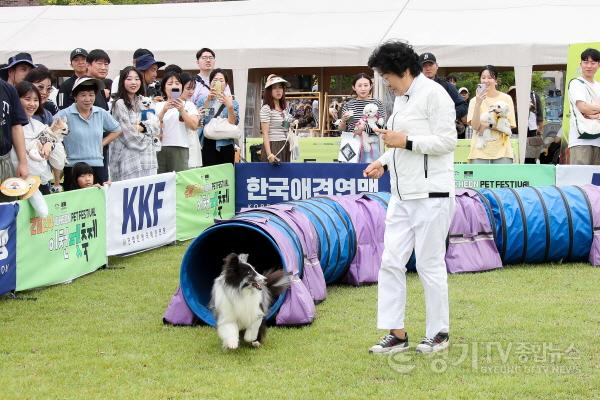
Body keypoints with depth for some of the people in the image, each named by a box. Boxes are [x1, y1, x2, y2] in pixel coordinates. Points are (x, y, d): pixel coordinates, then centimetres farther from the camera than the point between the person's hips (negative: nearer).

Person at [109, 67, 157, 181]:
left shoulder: (143, 102, 14)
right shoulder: (120, 104, -8)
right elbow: (128, 134, -11)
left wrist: (140, 127, -3)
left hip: (147, 155, 6)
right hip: (128, 157, -6)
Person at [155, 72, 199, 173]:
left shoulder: (188, 105, 10)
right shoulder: (158, 106, 13)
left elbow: (194, 126, -4)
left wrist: (182, 110, -16)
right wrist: (164, 110, -13)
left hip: (180, 148, -1)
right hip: (160, 148, 1)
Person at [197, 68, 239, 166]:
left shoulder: (232, 102, 10)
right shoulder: (202, 100, 12)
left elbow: (233, 124, -4)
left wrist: (229, 106, -17)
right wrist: (207, 101, -12)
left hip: (225, 145, 0)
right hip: (207, 144, 0)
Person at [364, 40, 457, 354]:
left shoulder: (433, 94, -10)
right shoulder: (402, 99, 17)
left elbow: (447, 141, -16)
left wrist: (404, 141, -16)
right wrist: (383, 162, 12)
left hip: (430, 194, -9)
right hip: (403, 195, 9)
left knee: (430, 264, -1)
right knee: (391, 262, 4)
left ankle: (439, 333, 12)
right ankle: (396, 334, 8)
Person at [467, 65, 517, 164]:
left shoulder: (506, 98, 4)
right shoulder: (475, 100, 5)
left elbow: (509, 126, 0)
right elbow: (475, 126, -6)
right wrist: (478, 103, -17)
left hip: (501, 150, 0)